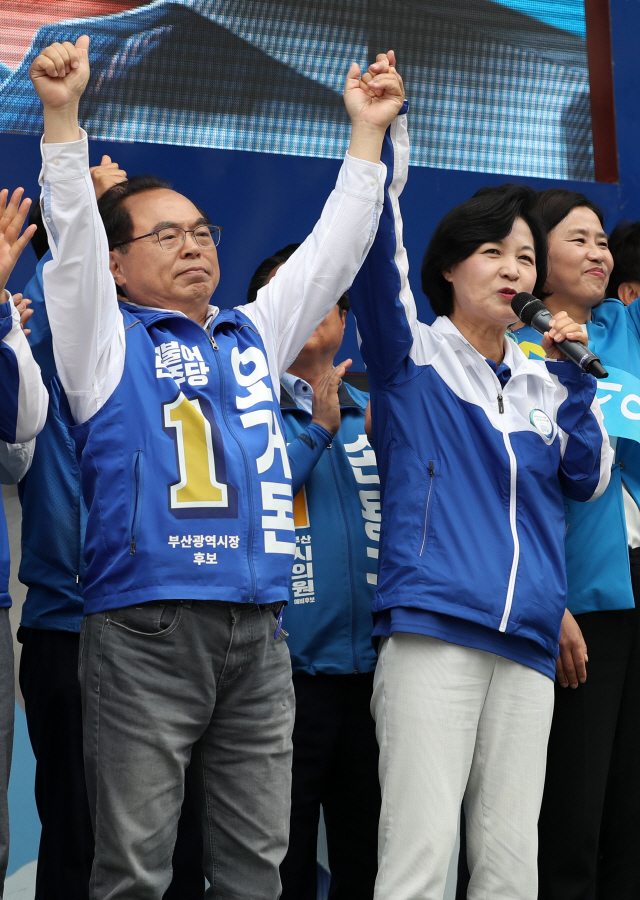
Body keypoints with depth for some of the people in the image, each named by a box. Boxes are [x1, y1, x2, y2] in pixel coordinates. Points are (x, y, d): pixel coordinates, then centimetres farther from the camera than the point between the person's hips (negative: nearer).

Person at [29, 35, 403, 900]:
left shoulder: (253, 337, 22)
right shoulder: (111, 341, 7)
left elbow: (332, 251, 24)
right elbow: (73, 236, -6)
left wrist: (367, 131, 20)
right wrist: (63, 116, -17)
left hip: (258, 632, 5)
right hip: (146, 627, -5)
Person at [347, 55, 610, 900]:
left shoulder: (541, 379, 20)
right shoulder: (413, 354, 6)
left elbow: (588, 479, 14)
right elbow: (377, 253, -8)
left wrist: (575, 378, 5)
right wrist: (382, 134, -16)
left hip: (527, 639, 5)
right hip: (433, 625, -5)